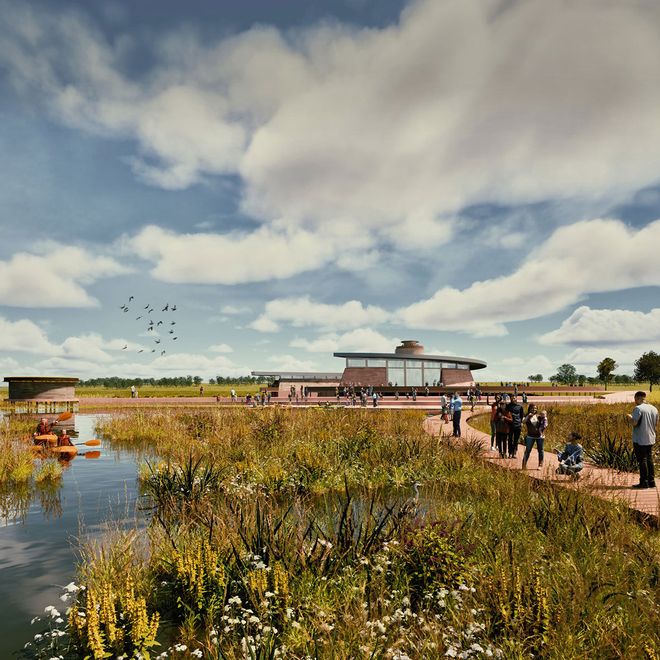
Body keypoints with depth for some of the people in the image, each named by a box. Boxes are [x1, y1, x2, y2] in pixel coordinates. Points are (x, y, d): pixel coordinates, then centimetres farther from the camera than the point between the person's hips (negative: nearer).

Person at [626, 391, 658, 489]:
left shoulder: (638, 409, -17)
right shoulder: (654, 409, 7)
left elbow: (634, 423, -23)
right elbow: (656, 424, 15)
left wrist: (630, 418, -4)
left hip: (640, 440, -7)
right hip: (651, 439, 7)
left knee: (642, 461, 0)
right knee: (649, 460, 15)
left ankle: (644, 482, 3)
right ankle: (651, 481, 18)